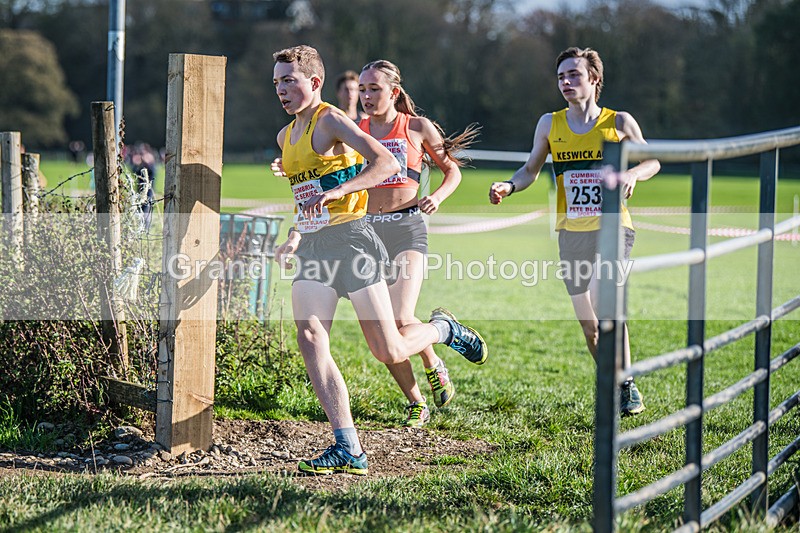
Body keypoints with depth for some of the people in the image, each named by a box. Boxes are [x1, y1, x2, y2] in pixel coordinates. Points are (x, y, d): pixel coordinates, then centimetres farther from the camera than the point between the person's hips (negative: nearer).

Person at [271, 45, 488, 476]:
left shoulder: (329, 120, -8)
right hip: (312, 247, 7)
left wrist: (338, 191, -30)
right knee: (309, 339, -13)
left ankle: (443, 329, 31)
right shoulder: (285, 137, 18)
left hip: (350, 238, -7)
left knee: (390, 352, -4)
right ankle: (348, 449, -14)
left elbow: (387, 163, -20)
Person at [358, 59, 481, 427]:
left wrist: (437, 196, -8)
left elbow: (452, 170, 12)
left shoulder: (417, 128, 2)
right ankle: (416, 404, 16)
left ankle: (433, 365, 12)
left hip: (407, 227, -4)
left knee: (401, 320, -21)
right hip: (368, 229, 4)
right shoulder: (355, 131, 9)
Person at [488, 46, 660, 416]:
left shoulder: (618, 122, -2)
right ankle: (614, 388, 28)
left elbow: (652, 161, 9)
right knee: (590, 326, 7)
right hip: (571, 233, 4)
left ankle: (628, 385, -13)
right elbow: (531, 170, 15)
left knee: (602, 297, -26)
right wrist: (509, 187, -5)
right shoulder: (550, 124, 5)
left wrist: (632, 174, -13)